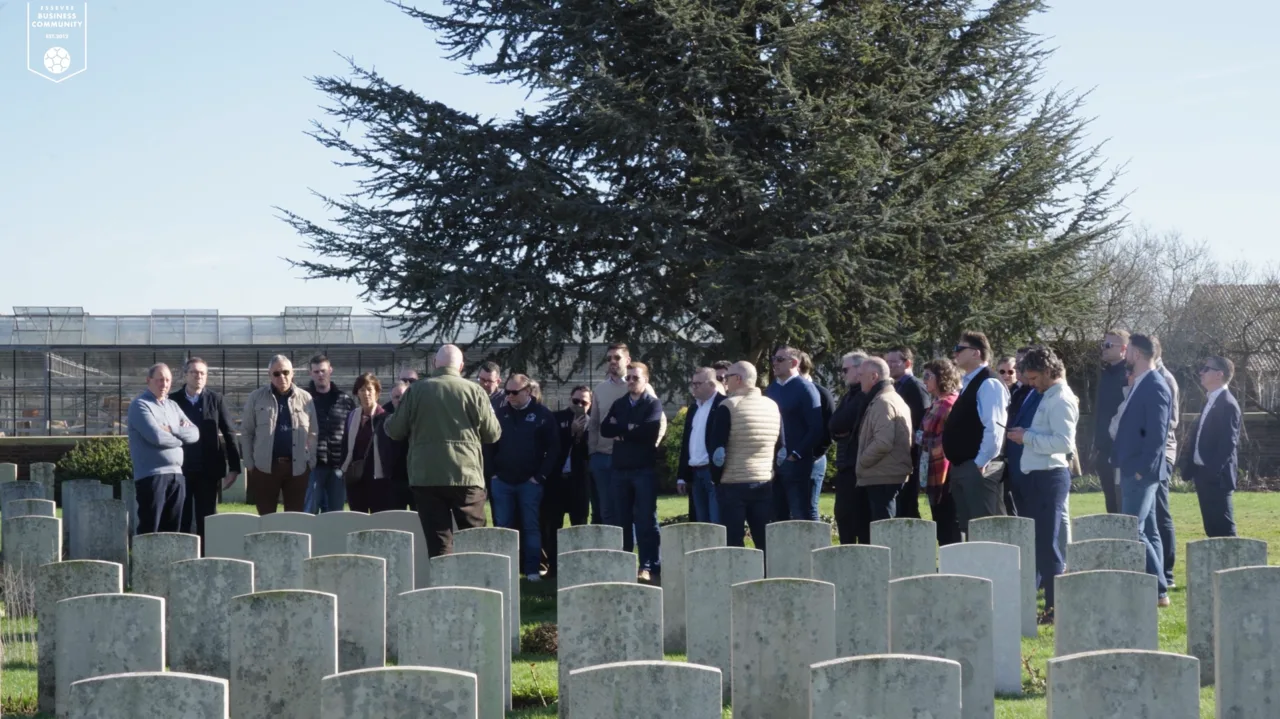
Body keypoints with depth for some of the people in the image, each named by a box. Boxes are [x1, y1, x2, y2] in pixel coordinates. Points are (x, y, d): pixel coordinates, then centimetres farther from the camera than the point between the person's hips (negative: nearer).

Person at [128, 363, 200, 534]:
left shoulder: (172, 405, 18)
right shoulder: (140, 405, -4)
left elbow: (194, 434, 9)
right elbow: (156, 436, -17)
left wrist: (172, 430, -9)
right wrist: (180, 438, 1)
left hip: (176, 475, 7)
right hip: (151, 476, -7)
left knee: (172, 531, 9)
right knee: (149, 532, -6)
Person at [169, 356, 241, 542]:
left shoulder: (215, 400, 3)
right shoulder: (173, 401, 3)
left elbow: (229, 434, 2)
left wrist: (234, 467, -3)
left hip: (208, 470, 0)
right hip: (180, 469, 0)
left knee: (207, 519, 5)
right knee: (182, 519, 4)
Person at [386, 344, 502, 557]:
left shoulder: (416, 391, 1)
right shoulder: (474, 392, -2)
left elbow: (394, 431, 5)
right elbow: (493, 434, 4)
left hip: (426, 476, 1)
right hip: (466, 476, -1)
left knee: (438, 542, 0)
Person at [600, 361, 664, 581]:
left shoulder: (653, 404, 1)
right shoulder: (619, 404, 15)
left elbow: (649, 431, -16)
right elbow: (605, 429, 1)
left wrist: (621, 431, -5)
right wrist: (630, 429, -11)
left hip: (644, 469, -5)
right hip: (620, 468, 5)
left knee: (645, 520, -4)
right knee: (622, 519, 8)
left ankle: (648, 566, -5)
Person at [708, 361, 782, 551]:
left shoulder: (728, 407, -8)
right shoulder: (772, 406, 10)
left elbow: (717, 450, -11)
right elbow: (781, 448, 14)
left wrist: (717, 478, 1)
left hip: (733, 485, -5)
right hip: (765, 484, 5)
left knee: (733, 542, -1)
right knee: (765, 541, 6)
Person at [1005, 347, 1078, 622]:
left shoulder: (1061, 399, -13)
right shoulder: (1046, 396, 15)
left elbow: (1064, 441, -22)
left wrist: (1027, 437, -17)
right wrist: (1025, 436, 5)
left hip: (1050, 475, -10)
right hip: (1035, 475, 10)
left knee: (1047, 543, -5)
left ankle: (1057, 606, 0)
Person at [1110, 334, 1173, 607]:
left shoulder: (1155, 387, -15)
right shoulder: (1140, 384, 14)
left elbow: (1157, 433, -20)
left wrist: (1142, 469, -21)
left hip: (1142, 471, -10)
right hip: (1134, 470, 10)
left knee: (1133, 531, -11)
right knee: (1146, 531, 12)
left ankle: (1158, 589, -7)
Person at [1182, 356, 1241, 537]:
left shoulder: (1227, 404, -13)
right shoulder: (1211, 401, 15)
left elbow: (1228, 443, -19)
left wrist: (1211, 472, -22)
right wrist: (1191, 468, 13)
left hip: (1216, 477, -9)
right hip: (1204, 475, 9)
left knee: (1223, 529, -7)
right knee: (1212, 529, 12)